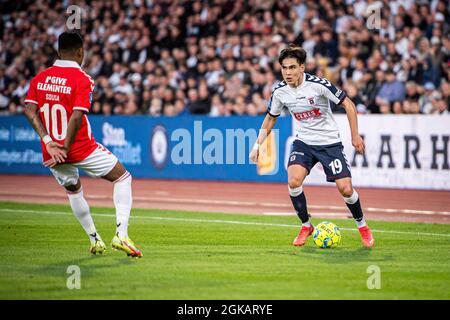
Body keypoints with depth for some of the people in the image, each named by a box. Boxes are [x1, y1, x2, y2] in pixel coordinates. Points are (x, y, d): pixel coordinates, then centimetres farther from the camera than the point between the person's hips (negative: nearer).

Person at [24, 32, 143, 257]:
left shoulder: (40, 78, 5)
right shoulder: (82, 79, -10)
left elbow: (29, 110, -6)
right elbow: (77, 116, -21)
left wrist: (48, 141, -12)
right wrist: (66, 149, -18)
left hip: (52, 152, 5)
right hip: (81, 148, -5)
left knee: (73, 190, 30)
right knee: (122, 178, 11)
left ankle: (95, 240, 34)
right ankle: (121, 235, -1)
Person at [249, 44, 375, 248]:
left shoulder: (317, 84, -20)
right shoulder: (280, 92, -7)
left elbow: (348, 104, -11)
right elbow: (270, 118, 12)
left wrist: (355, 136, -11)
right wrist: (258, 144, 4)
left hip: (330, 142, -3)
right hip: (303, 142, 3)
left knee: (345, 189, -10)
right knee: (293, 181, -22)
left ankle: (362, 226, 17)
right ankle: (306, 226, 0)